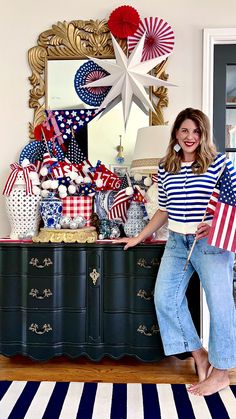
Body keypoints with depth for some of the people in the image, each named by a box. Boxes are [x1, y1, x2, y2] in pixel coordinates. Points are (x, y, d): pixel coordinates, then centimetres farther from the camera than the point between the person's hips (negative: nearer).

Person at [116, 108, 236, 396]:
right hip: (176, 241, 5)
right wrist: (139, 237, 15)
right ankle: (199, 354, 21)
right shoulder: (165, 168, 8)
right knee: (164, 298, 3)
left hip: (211, 242, -5)